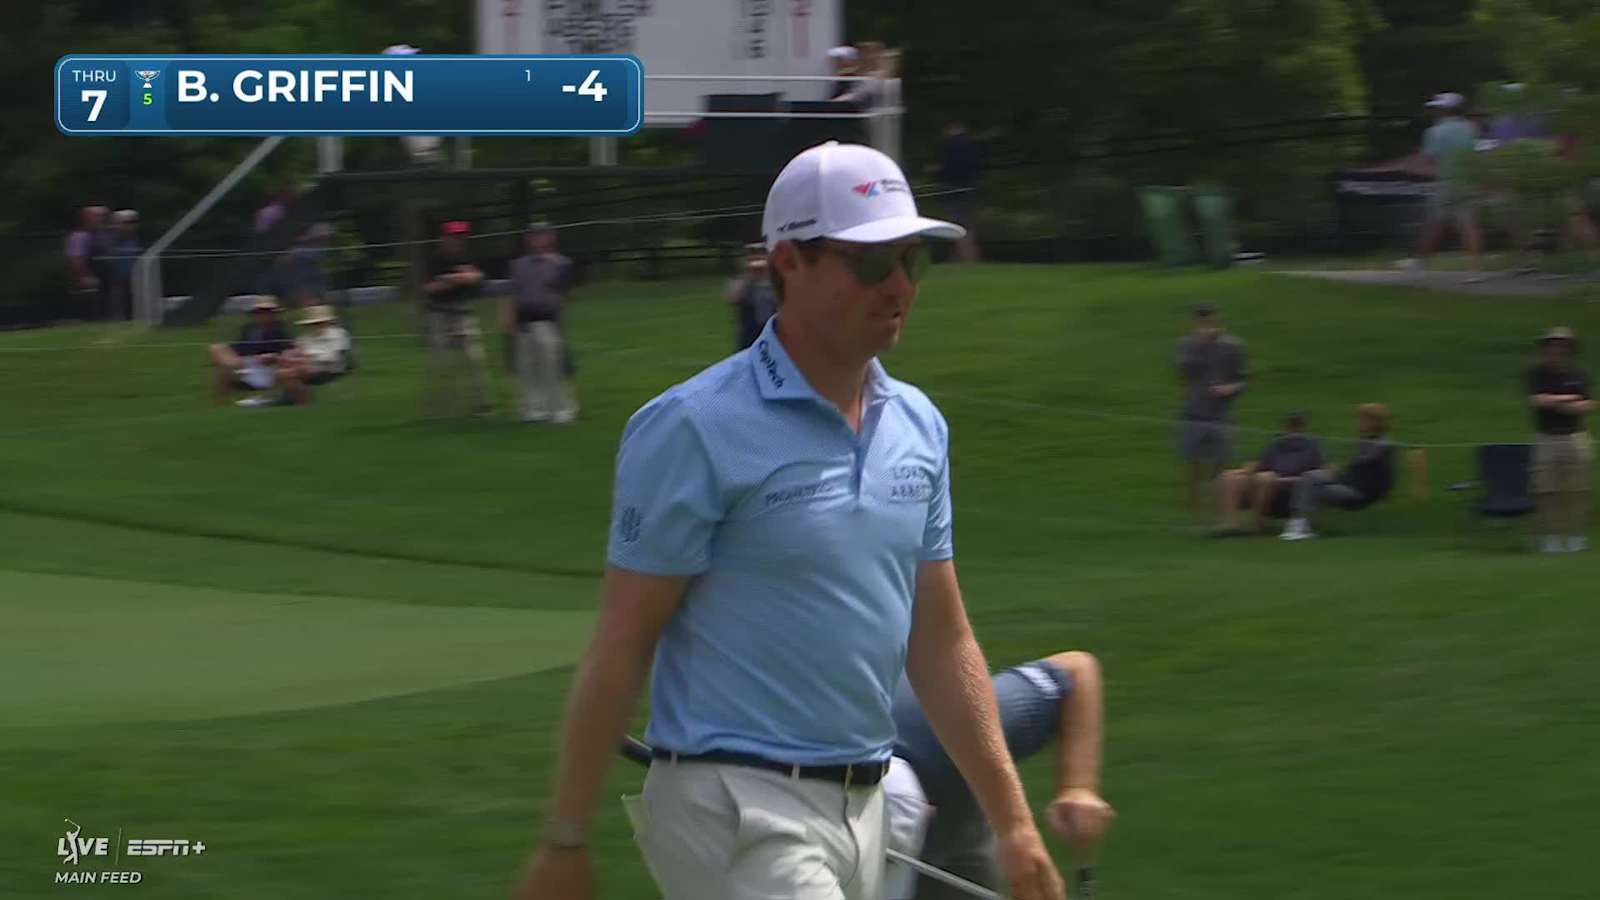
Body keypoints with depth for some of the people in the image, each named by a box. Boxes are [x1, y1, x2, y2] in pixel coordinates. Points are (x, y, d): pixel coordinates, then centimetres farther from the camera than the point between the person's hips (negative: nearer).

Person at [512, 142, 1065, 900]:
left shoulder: (919, 427, 10)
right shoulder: (695, 430, -11)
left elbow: (941, 641, 16)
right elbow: (620, 646, -9)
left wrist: (1012, 821, 11)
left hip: (863, 808, 8)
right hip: (736, 809, -7)